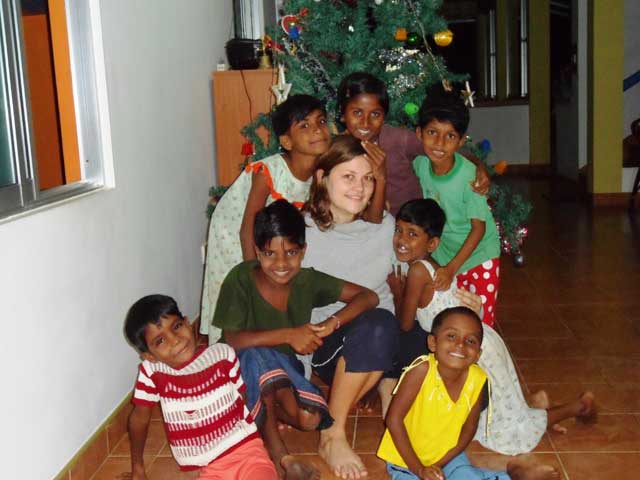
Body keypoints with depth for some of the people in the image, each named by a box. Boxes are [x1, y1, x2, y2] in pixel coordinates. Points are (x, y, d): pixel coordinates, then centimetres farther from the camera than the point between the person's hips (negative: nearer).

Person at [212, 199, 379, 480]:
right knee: (256, 355, -37)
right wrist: (287, 335, -34)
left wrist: (332, 323, -27)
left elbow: (368, 297, -10)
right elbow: (232, 341, -25)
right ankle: (277, 451, -25)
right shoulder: (241, 279, -20)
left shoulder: (307, 281, -10)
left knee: (311, 418, -29)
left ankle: (263, 412, 2)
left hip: (285, 373, 2)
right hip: (244, 372, -2)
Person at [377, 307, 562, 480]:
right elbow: (394, 419, -23)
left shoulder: (477, 379, -16)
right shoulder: (422, 369, -29)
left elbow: (469, 427, -2)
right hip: (407, 457, -2)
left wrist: (440, 463, -12)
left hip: (447, 453, 2)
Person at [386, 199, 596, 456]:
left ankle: (578, 405, 18)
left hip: (477, 349, -9)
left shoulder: (418, 270, -22)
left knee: (508, 429, 4)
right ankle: (532, 401, 33)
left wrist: (396, 291, 1)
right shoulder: (431, 266, 5)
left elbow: (405, 324, -12)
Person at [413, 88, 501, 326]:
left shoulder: (469, 175, -26)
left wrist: (452, 268, -25)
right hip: (444, 257, 4)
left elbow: (479, 226, -21)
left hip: (478, 256, -4)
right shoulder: (420, 164, -13)